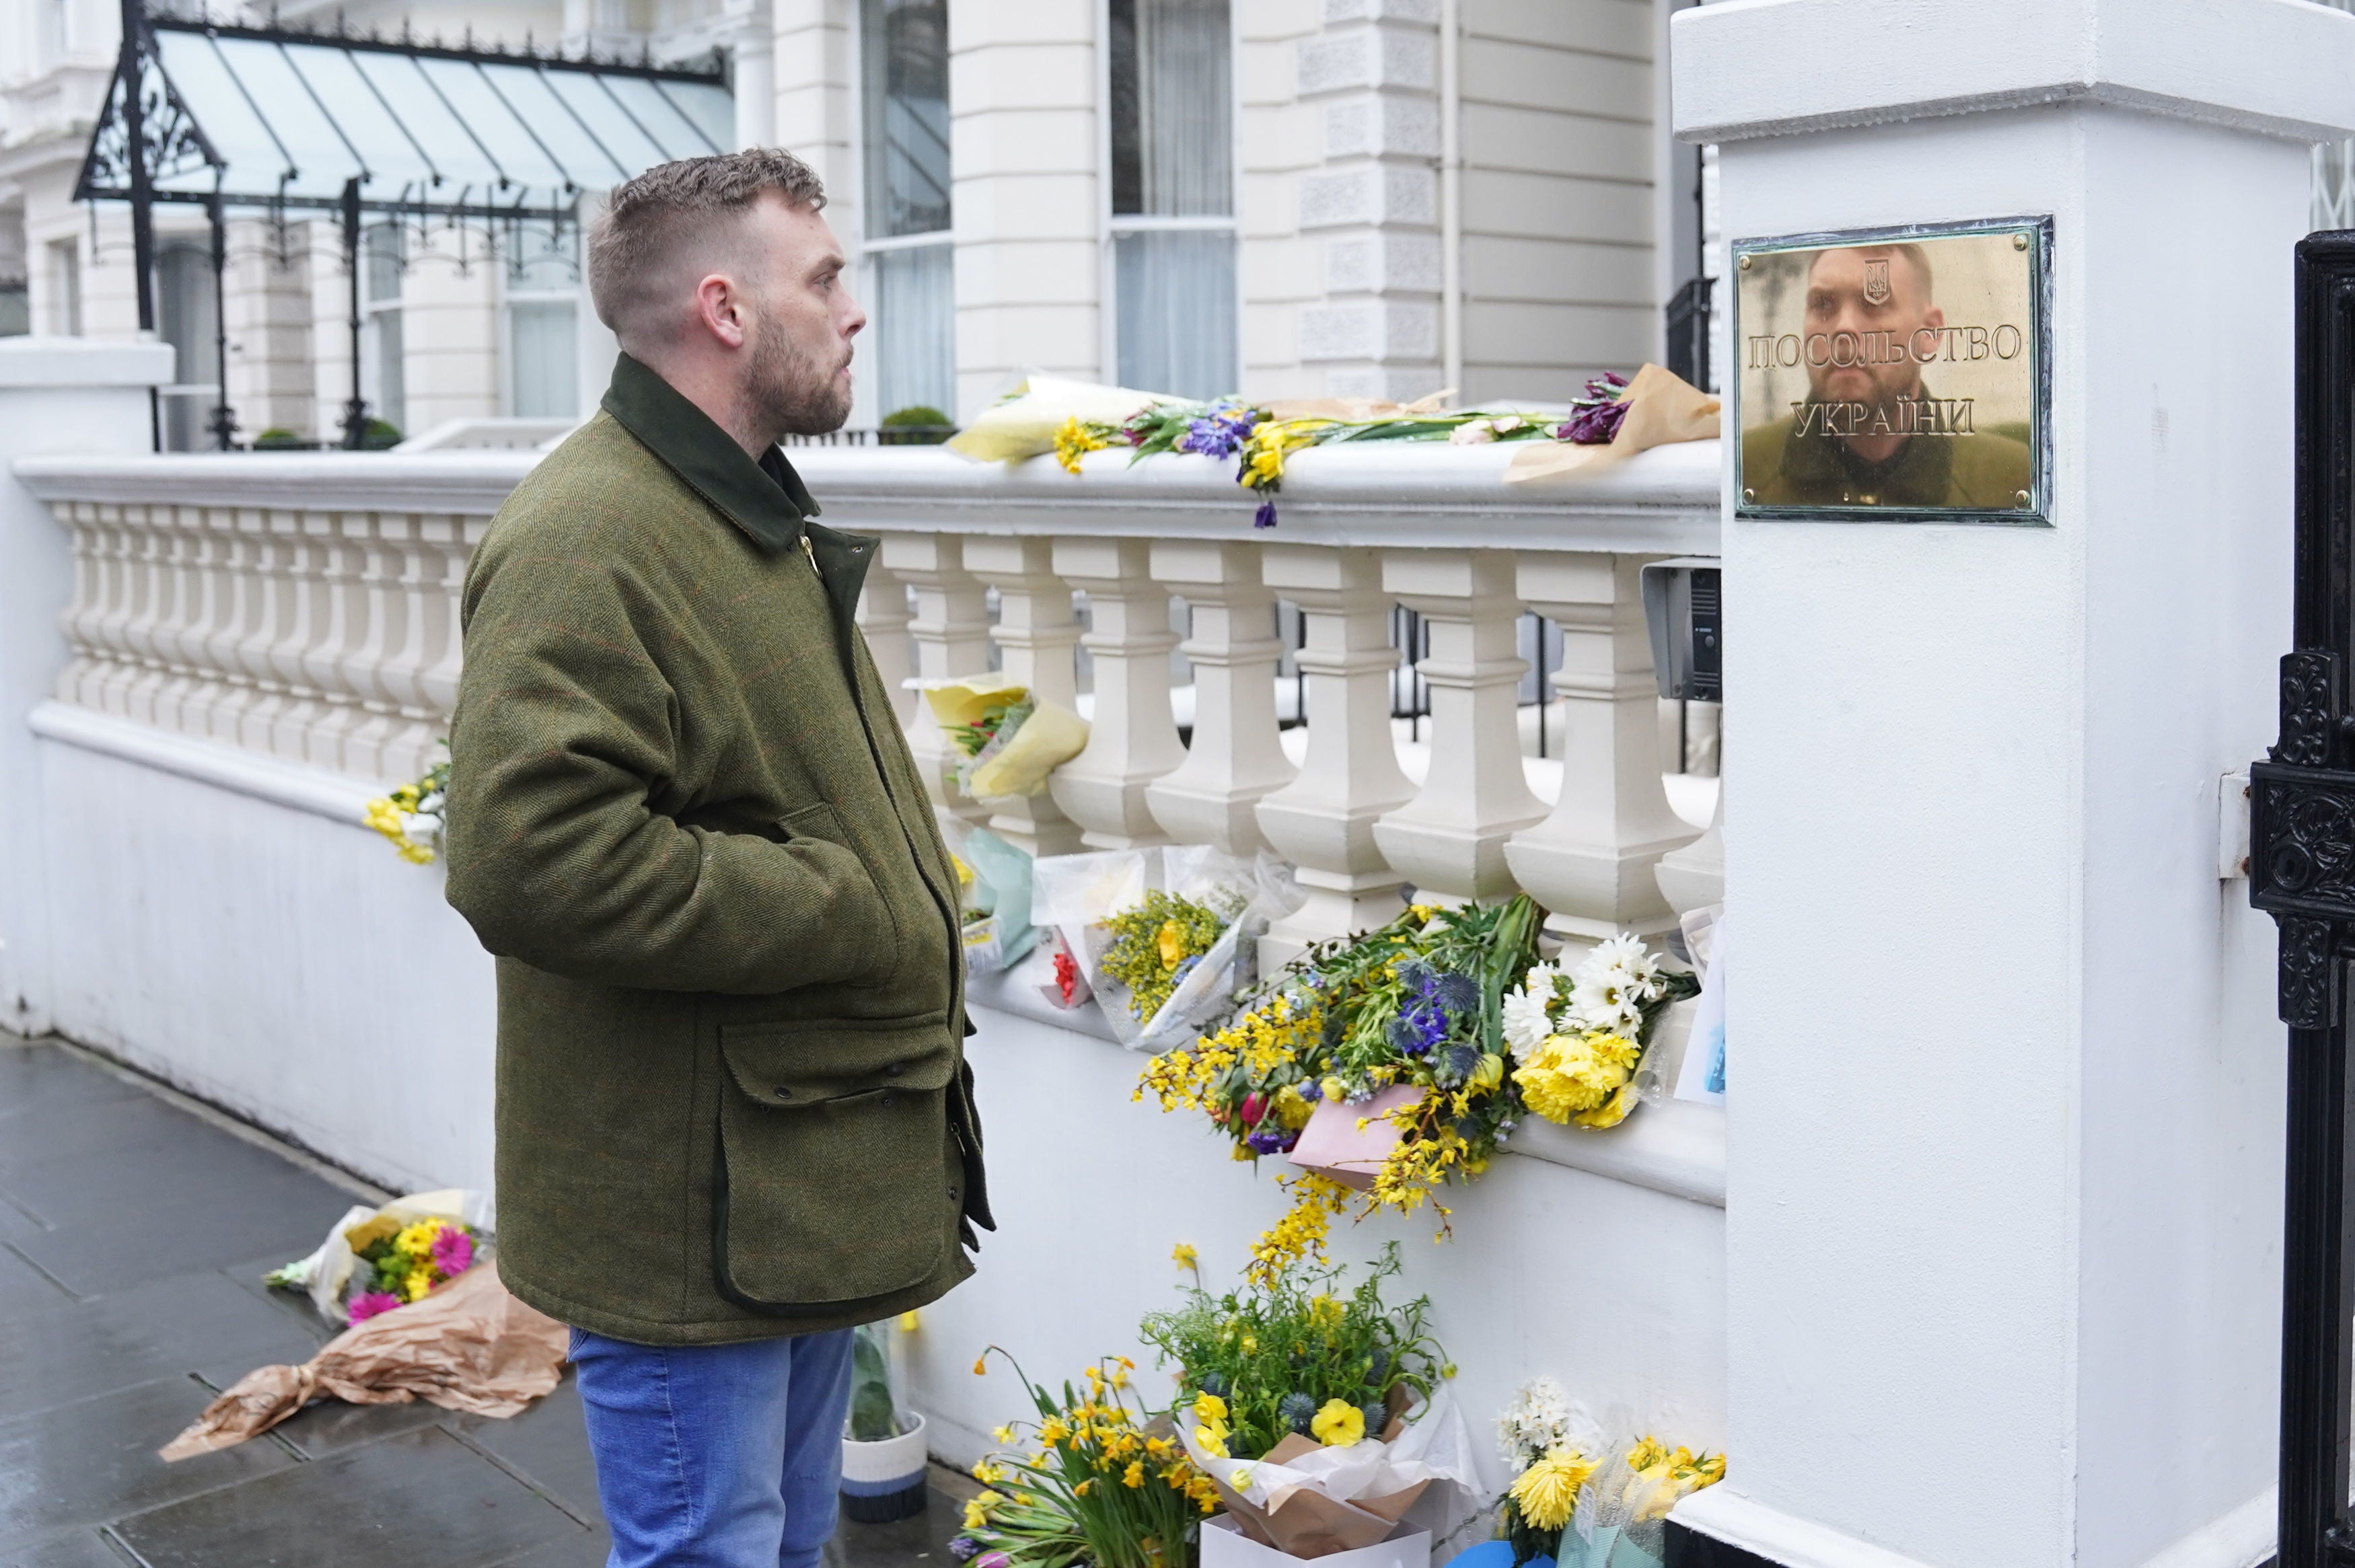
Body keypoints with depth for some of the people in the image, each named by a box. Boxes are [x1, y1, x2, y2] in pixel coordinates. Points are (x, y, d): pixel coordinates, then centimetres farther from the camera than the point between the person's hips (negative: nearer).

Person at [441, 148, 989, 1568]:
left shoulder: (753, 514, 15)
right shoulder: (589, 540, -20)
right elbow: (526, 856, -31)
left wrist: (914, 941, 13)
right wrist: (843, 915, -23)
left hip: (808, 1183, 10)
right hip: (688, 1218, -10)